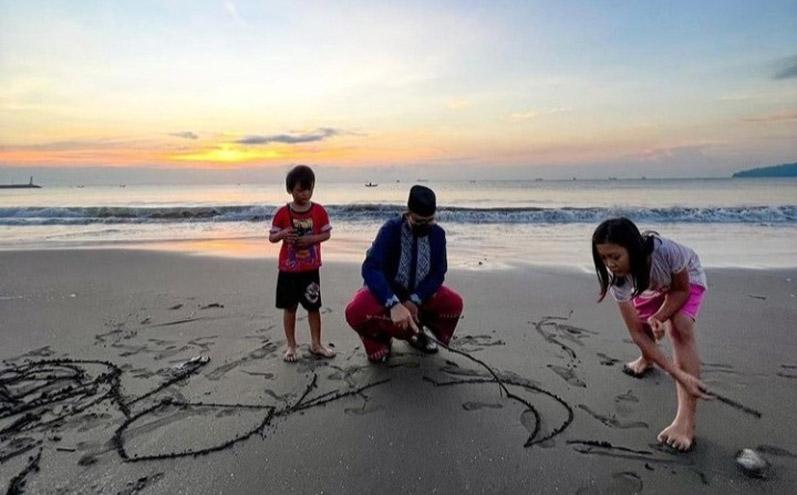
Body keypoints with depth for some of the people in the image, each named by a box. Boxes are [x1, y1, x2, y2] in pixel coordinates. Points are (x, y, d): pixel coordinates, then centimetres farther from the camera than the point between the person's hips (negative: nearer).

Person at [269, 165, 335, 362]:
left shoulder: (319, 211, -5)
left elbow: (326, 234, 0)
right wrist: (282, 234, -24)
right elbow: (271, 237, -3)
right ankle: (291, 346, 22)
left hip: (311, 269, 1)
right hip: (288, 269, -1)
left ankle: (316, 344, 23)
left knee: (314, 306, 9)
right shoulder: (282, 213, -7)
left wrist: (311, 238, -19)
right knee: (289, 307, 9)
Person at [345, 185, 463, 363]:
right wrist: (393, 304, -49)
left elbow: (438, 273, -8)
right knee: (356, 312, -33)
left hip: (420, 292, 4)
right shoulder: (390, 230, -23)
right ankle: (380, 340, 4)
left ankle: (418, 332, 12)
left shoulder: (437, 234, -11)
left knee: (454, 303, -20)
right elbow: (370, 269, -34)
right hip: (386, 291, -3)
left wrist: (415, 300, -25)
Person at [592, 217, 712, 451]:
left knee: (679, 328, -26)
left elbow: (682, 289, -21)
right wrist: (679, 375, -40)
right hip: (650, 286, 3)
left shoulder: (666, 251, -44)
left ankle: (686, 420, -27)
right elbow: (637, 334, -32)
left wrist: (658, 317, -39)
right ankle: (647, 359, 48)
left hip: (686, 279, -3)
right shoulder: (618, 278, -34)